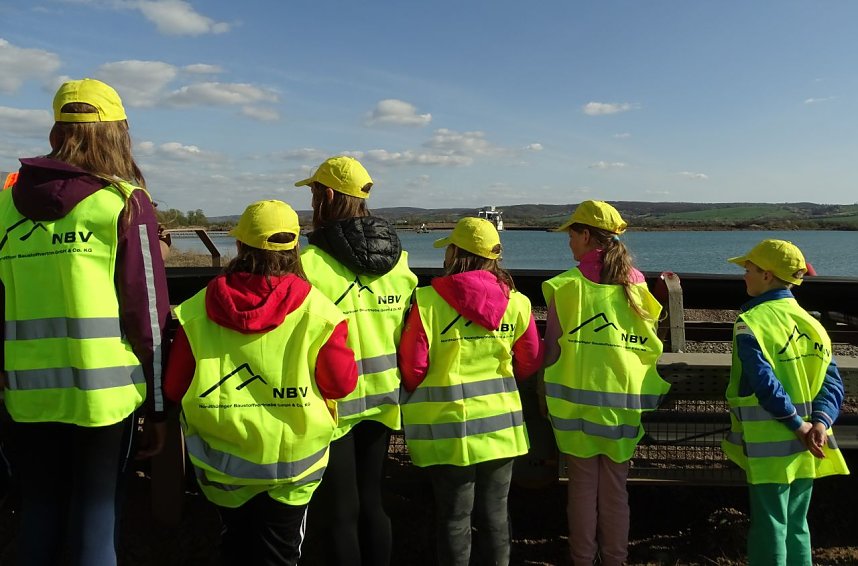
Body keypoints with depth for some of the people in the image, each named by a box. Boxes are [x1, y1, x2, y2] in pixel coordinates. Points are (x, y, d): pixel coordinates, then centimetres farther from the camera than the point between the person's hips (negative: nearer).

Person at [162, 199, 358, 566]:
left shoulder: (196, 309, -10)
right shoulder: (316, 309, -16)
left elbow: (173, 388, -4)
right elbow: (342, 382, -11)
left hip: (221, 463, 2)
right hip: (291, 466, -1)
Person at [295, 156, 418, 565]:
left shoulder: (312, 263, -17)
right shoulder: (398, 258, 2)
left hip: (334, 404, -6)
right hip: (381, 401, 6)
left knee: (338, 514, 8)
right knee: (371, 502, 19)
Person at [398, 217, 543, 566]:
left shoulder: (428, 301, -15)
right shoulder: (515, 302, -4)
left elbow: (412, 367, -11)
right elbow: (530, 363, 7)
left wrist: (418, 394, 11)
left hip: (449, 426, -3)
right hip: (501, 424, 3)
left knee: (454, 517, 12)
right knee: (495, 512, 17)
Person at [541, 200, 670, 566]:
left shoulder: (566, 284, -9)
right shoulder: (638, 284, 3)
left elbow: (552, 348, -6)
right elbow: (651, 345, 7)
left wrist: (546, 395, 6)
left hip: (578, 399, -3)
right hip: (624, 402, 3)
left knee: (583, 487, 10)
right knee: (616, 488, 14)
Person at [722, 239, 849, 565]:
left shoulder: (751, 322, -13)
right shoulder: (811, 323, 8)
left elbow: (765, 383, -22)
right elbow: (833, 381, 2)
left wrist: (798, 425, -14)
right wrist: (820, 421, -9)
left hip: (770, 449, -6)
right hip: (806, 451, 7)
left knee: (769, 528, 4)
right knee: (797, 525, 18)